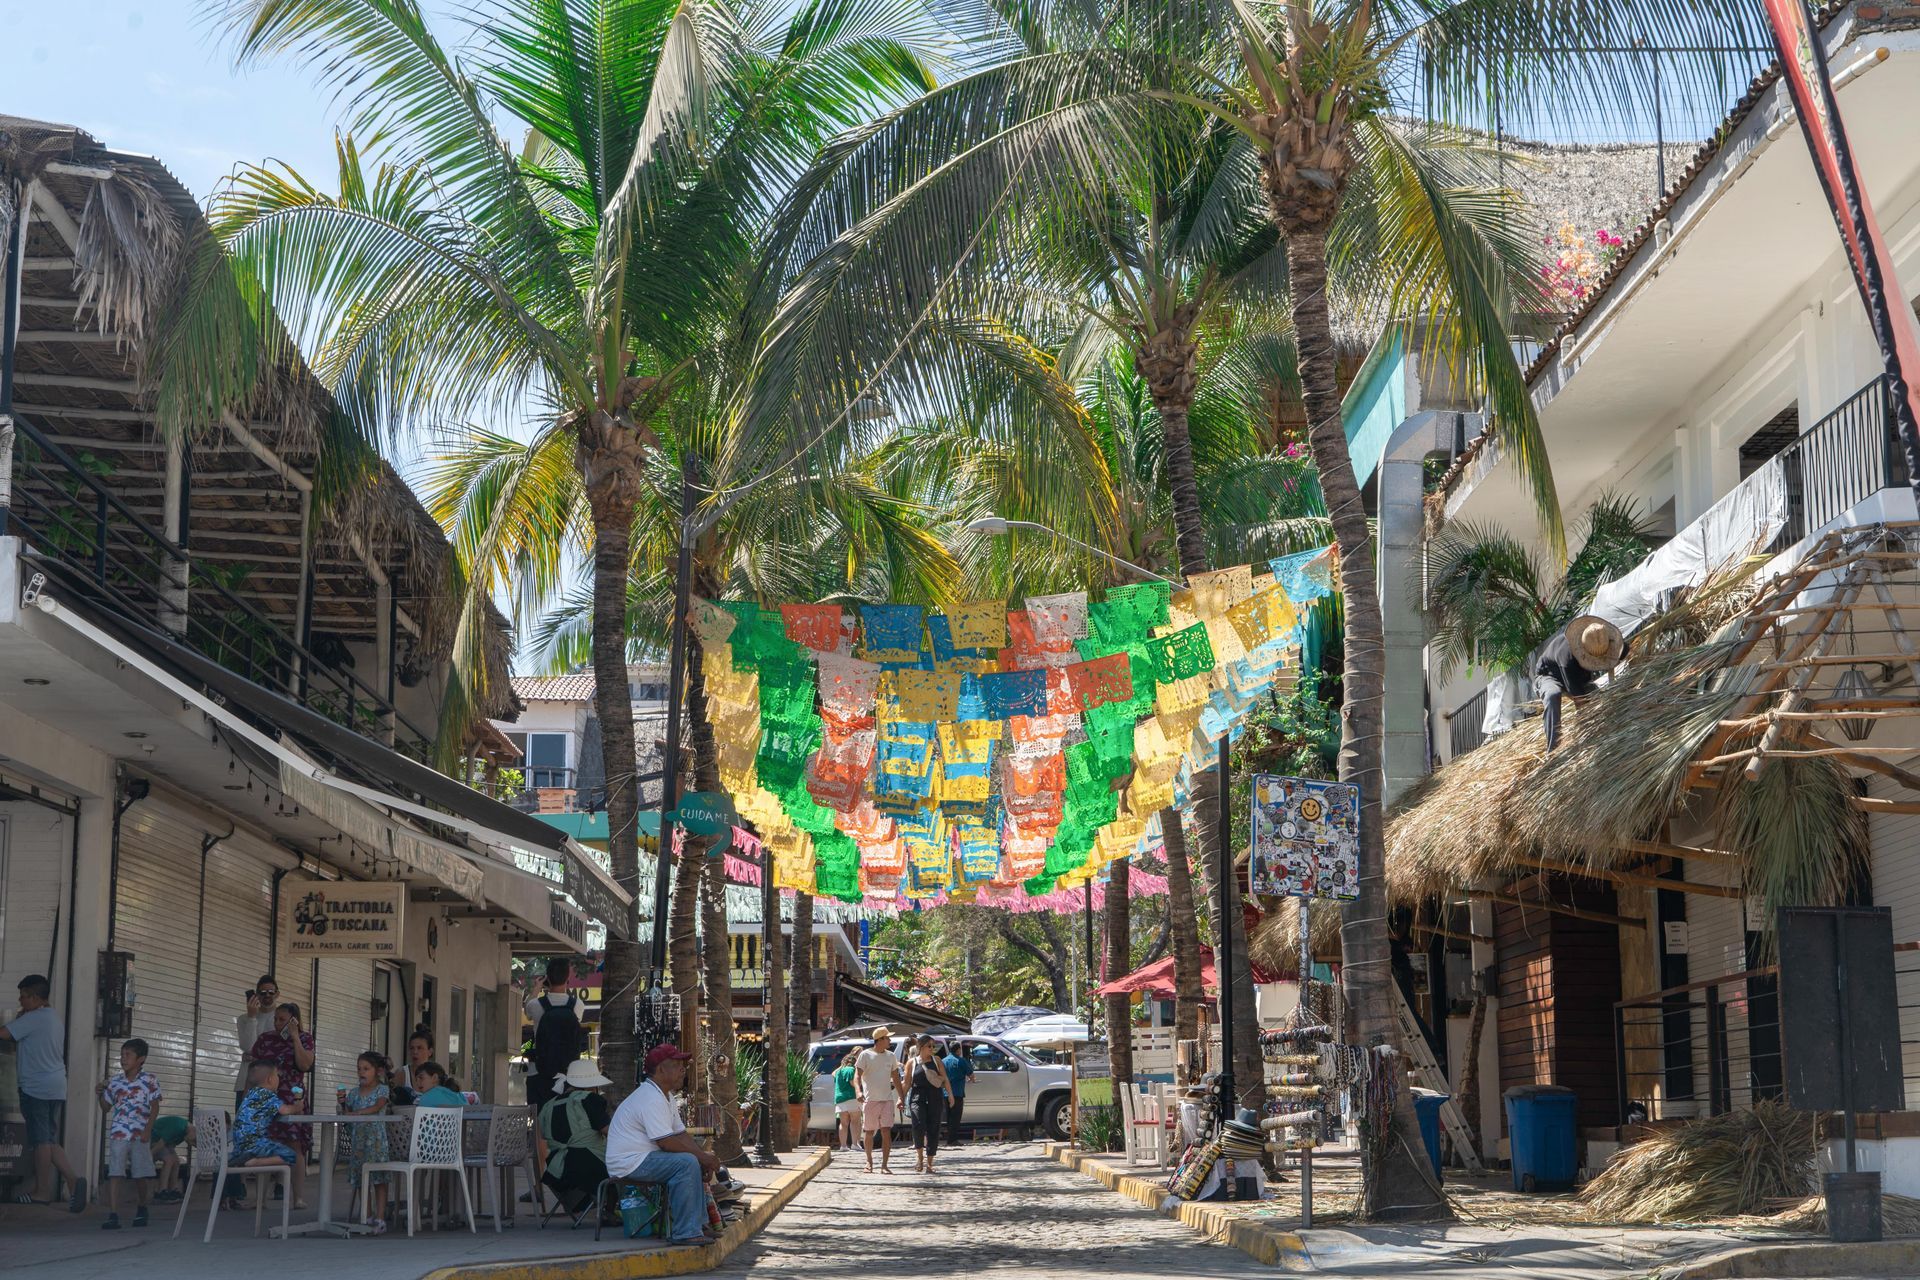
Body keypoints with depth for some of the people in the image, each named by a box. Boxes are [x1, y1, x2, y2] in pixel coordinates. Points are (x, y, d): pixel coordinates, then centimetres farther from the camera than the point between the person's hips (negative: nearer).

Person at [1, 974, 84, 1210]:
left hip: (37, 1088, -9)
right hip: (57, 1087, 9)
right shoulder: (54, 1018, 18)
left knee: (41, 1140, -4)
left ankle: (42, 1191, 0)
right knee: (50, 1141, 10)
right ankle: (73, 1181, -4)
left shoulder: (33, 1018, -11)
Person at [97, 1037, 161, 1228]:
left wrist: (148, 1129, -11)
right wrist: (101, 1093, -1)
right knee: (115, 1173, -8)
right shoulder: (114, 1082, 8)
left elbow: (155, 1107, -2)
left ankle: (141, 1208, 30)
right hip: (118, 1133, 2)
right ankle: (113, 1215, -11)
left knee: (142, 1174, 6)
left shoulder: (149, 1080, -1)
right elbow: (106, 1108, 16)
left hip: (140, 1134, -2)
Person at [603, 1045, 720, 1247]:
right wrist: (702, 1156, -17)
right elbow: (667, 1142, -24)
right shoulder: (651, 1098, -19)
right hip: (629, 1163, -11)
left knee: (697, 1164, 14)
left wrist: (704, 1155, -2)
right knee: (687, 1163, -26)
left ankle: (698, 1224, 14)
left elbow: (681, 1134, 14)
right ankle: (685, 1233, -25)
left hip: (642, 1158, 11)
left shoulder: (666, 1095, 16)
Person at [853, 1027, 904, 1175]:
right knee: (869, 1133, 6)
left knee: (886, 1132, -9)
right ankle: (869, 1162, 23)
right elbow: (857, 1075, -8)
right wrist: (858, 1091, -26)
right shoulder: (865, 1055, -3)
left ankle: (885, 1165, -8)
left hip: (887, 1100, 3)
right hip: (870, 1100, -3)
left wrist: (901, 1097, 15)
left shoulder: (890, 1056, 11)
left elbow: (896, 1079, 18)